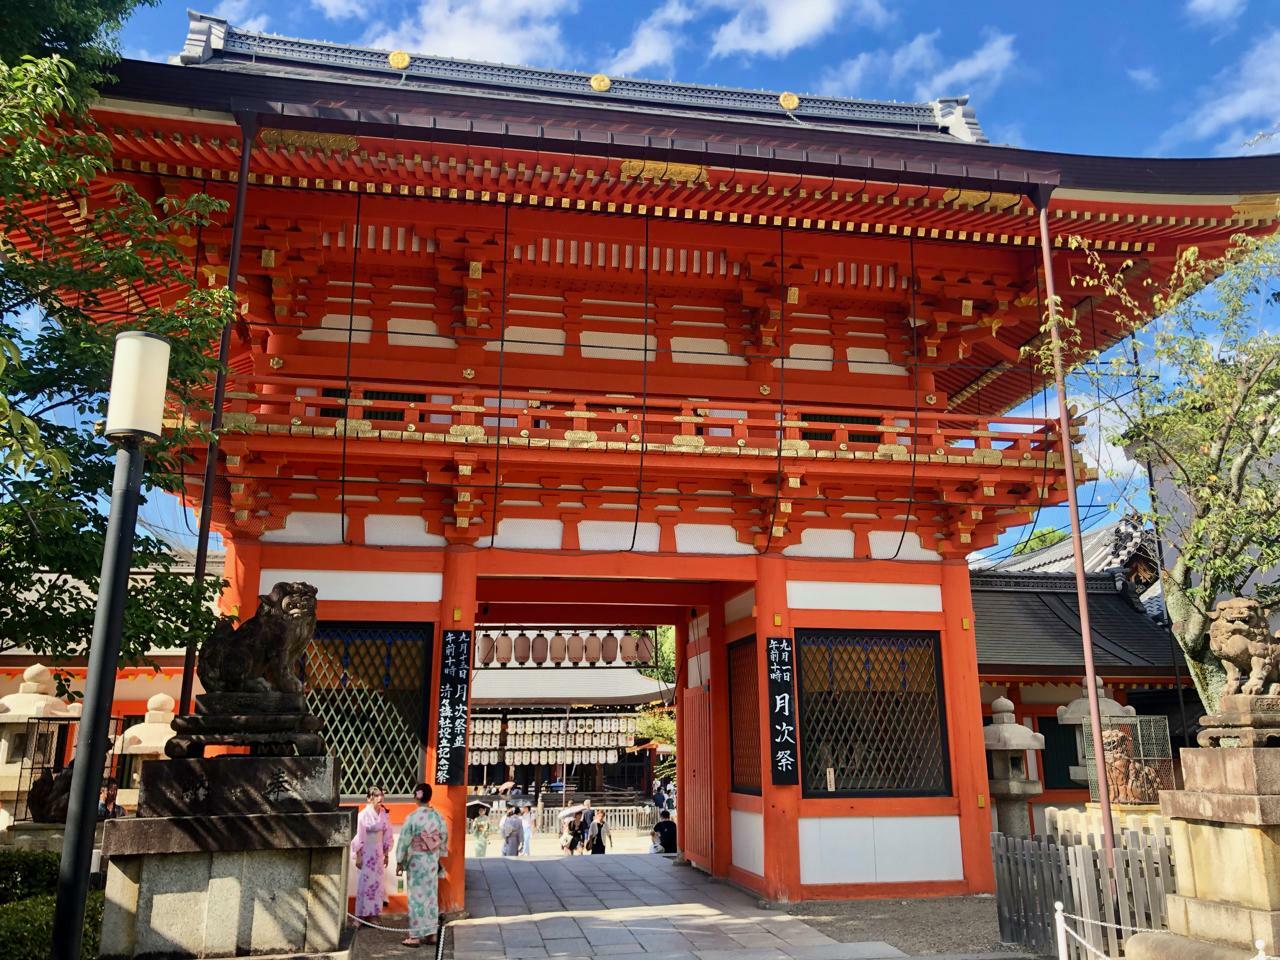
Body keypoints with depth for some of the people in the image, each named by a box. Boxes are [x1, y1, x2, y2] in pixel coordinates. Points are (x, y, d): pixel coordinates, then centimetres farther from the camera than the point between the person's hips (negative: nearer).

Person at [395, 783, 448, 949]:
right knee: (431, 896, 13)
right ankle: (431, 933, 20)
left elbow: (404, 842, -12)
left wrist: (399, 862, -2)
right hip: (432, 861, 5)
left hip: (416, 862, -5)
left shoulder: (412, 818, -15)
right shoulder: (438, 816, -1)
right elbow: (444, 840, 7)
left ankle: (415, 936, 8)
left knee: (417, 897, 3)